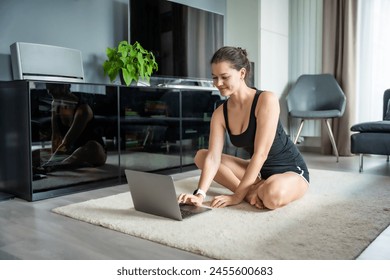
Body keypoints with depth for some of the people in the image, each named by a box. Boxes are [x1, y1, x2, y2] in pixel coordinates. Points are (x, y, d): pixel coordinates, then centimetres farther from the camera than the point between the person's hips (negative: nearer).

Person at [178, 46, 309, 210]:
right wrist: (200, 194, -30)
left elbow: (260, 153, -26)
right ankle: (251, 190, -14)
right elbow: (213, 157, -15)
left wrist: (237, 196, -27)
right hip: (257, 170, 6)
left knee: (273, 195, -41)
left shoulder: (266, 100, -22)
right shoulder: (220, 114, -5)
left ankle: (254, 190, -7)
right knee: (201, 156, -6)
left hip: (291, 170, -6)